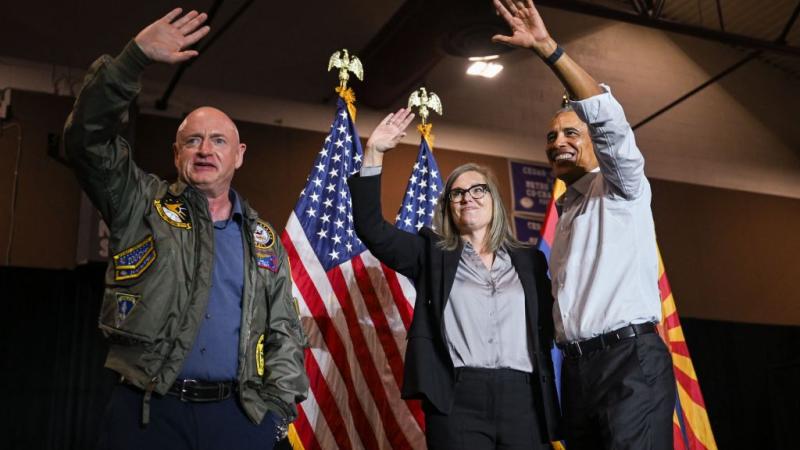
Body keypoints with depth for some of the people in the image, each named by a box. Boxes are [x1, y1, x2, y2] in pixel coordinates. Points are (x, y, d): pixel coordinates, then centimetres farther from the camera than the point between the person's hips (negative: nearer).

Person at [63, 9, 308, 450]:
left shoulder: (262, 237, 14)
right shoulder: (142, 206, 7)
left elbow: (283, 329, 12)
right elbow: (88, 137, -7)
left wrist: (279, 403, -1)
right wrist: (135, 57, -16)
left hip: (239, 414, 2)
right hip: (146, 410, -2)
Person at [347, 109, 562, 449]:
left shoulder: (529, 259, 16)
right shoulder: (433, 252, 11)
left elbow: (546, 329, 15)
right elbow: (371, 227, 1)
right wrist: (374, 154, -5)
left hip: (522, 398, 2)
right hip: (457, 399, -2)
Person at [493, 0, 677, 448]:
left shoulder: (621, 188, 4)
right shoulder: (566, 211, 24)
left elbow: (609, 119, -14)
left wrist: (548, 48, -20)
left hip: (630, 359, -7)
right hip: (577, 365, 7)